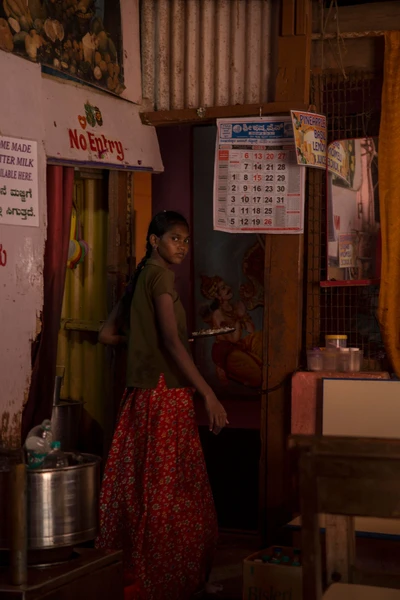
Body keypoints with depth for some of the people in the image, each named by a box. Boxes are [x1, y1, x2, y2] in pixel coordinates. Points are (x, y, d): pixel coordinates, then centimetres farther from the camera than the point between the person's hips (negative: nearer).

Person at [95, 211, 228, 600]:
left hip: (141, 393, 9)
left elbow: (107, 334, 18)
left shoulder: (140, 277, 15)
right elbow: (172, 341, -20)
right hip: (166, 393, -9)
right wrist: (209, 395, -23)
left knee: (138, 486, 12)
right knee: (172, 493, -4)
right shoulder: (161, 275, -11)